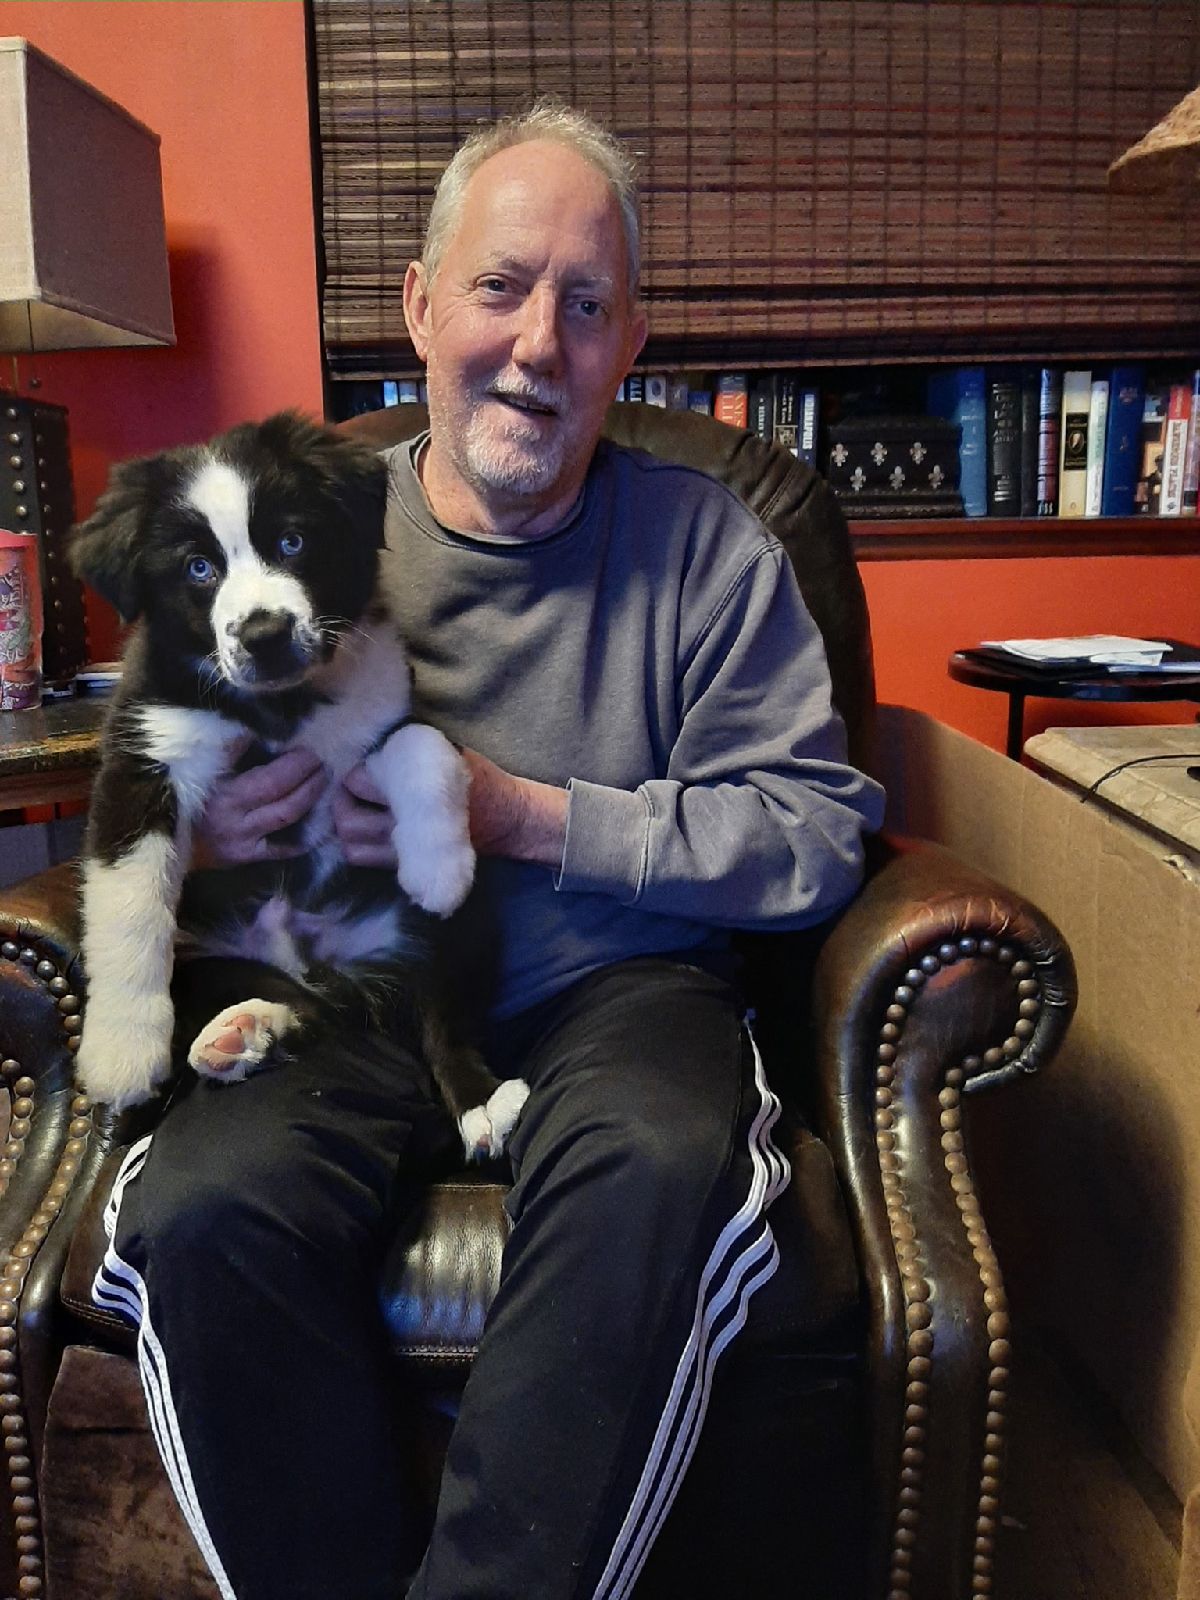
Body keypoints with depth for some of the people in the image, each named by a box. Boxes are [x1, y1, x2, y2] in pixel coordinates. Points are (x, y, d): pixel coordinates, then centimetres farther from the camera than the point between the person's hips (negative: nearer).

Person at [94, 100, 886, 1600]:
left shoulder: (707, 547, 3)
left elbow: (819, 830, -4)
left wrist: (529, 817, -13)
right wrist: (198, 828, -10)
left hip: (617, 981, -1)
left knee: (657, 1172, -34)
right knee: (203, 1208, -27)